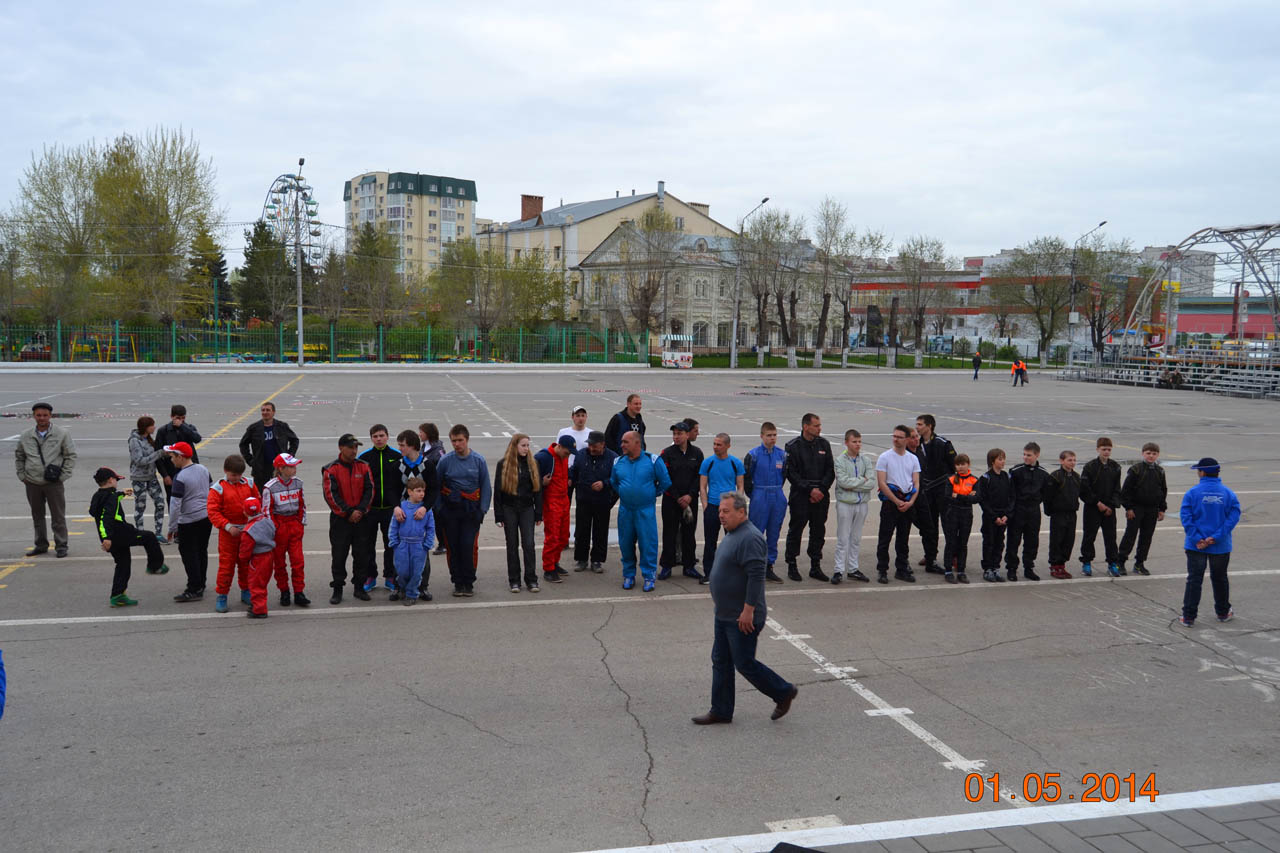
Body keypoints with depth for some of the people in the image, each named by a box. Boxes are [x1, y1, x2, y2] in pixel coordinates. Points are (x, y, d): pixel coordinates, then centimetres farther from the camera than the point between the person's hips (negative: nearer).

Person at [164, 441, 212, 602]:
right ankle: (201, 584, 27)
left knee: (189, 555, 2)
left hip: (189, 522, -8)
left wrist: (172, 528, -10)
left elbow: (175, 505, -18)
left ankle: (194, 590, 4)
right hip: (207, 517, 8)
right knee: (202, 552, 17)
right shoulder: (203, 469, 4)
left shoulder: (180, 478, -18)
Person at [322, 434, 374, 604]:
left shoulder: (363, 467, 5)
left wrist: (361, 510, -11)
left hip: (361, 518, 3)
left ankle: (359, 587, 18)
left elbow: (369, 490, 2)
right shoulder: (331, 469, -5)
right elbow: (331, 495, -11)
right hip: (340, 520, -3)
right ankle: (337, 589, 12)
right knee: (339, 555, 2)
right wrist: (348, 513, -14)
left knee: (362, 554, 6)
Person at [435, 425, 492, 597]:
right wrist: (439, 510, 1)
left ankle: (469, 583, 8)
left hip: (471, 511, -1)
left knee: (469, 546, -7)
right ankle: (458, 583, 16)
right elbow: (435, 487, 7)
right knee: (453, 547, 3)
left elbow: (486, 487, 4)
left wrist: (482, 510, -3)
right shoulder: (445, 461, 0)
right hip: (450, 510, 1)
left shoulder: (479, 460, 0)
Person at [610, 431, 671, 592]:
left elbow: (665, 482, 2)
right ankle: (628, 575, 22)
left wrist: (653, 494, 7)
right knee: (626, 544, 8)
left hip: (645, 510, -3)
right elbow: (613, 482, 23)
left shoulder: (652, 461, -7)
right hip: (625, 510, 4)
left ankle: (649, 577, 8)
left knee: (648, 543, -3)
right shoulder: (618, 462, 5)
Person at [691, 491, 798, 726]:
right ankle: (721, 711, 21)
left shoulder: (750, 538, -22)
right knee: (720, 662, 13)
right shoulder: (733, 534, 12)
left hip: (742, 618, -10)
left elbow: (756, 576, -27)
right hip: (725, 615, 10)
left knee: (744, 663, 0)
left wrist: (748, 611, -26)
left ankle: (784, 692, 18)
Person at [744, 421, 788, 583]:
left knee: (774, 534, 8)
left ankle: (769, 568, 17)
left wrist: (776, 491, 14)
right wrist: (754, 495, 2)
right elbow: (746, 477, -2)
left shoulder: (782, 454, 5)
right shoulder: (754, 454, -7)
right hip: (760, 499, -4)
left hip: (778, 498, 4)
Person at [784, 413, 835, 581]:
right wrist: (810, 490, -13)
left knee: (818, 531, 9)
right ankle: (791, 566, 13)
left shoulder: (824, 444, 7)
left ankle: (815, 566, 18)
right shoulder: (793, 446, -7)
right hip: (800, 497, -4)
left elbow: (830, 470, 7)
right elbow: (791, 473, -9)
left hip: (821, 496, 4)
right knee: (796, 530, 2)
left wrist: (821, 489, -6)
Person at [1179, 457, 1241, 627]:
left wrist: (1197, 539, -14)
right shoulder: (1228, 493, -2)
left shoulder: (1192, 492, -9)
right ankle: (1223, 613, 33)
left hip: (1196, 545, -2)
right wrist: (1216, 537, -14)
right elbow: (1234, 516, -10)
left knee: (1194, 580, 3)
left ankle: (1188, 616, 3)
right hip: (1221, 546, 2)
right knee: (1220, 579, 19)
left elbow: (1186, 517, -15)